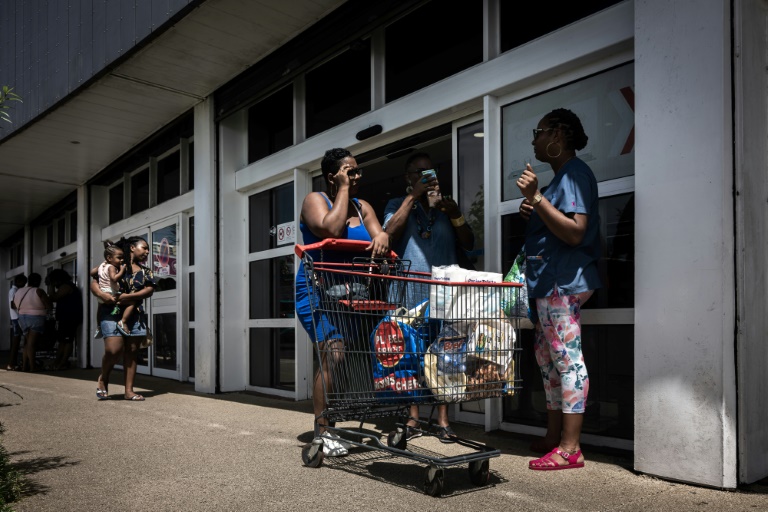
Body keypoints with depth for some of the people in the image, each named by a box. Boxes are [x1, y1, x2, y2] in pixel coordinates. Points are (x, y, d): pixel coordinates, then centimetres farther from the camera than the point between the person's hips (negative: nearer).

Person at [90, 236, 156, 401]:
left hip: (135, 315, 4)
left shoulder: (145, 271, 13)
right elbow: (94, 282, 0)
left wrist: (128, 296, -16)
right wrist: (102, 295, -20)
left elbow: (149, 289, -1)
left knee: (132, 352, 3)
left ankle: (129, 391, 9)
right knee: (114, 349, -15)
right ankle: (103, 378, 14)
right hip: (112, 313, -4)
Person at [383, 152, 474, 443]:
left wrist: (455, 215, -3)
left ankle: (443, 420, 6)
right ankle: (413, 419, 9)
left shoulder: (447, 206, 20)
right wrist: (413, 196, -8)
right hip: (410, 292, -2)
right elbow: (389, 234, -8)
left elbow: (469, 244, 13)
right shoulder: (398, 205, 13)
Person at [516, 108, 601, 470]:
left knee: (567, 358, -8)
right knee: (547, 355, 14)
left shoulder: (575, 173, -10)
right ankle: (554, 436, 24)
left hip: (563, 283, -11)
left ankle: (570, 448, -3)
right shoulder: (561, 176, 21)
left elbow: (575, 232, -22)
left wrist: (537, 198, -25)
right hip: (550, 281, 11)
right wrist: (531, 211, 9)